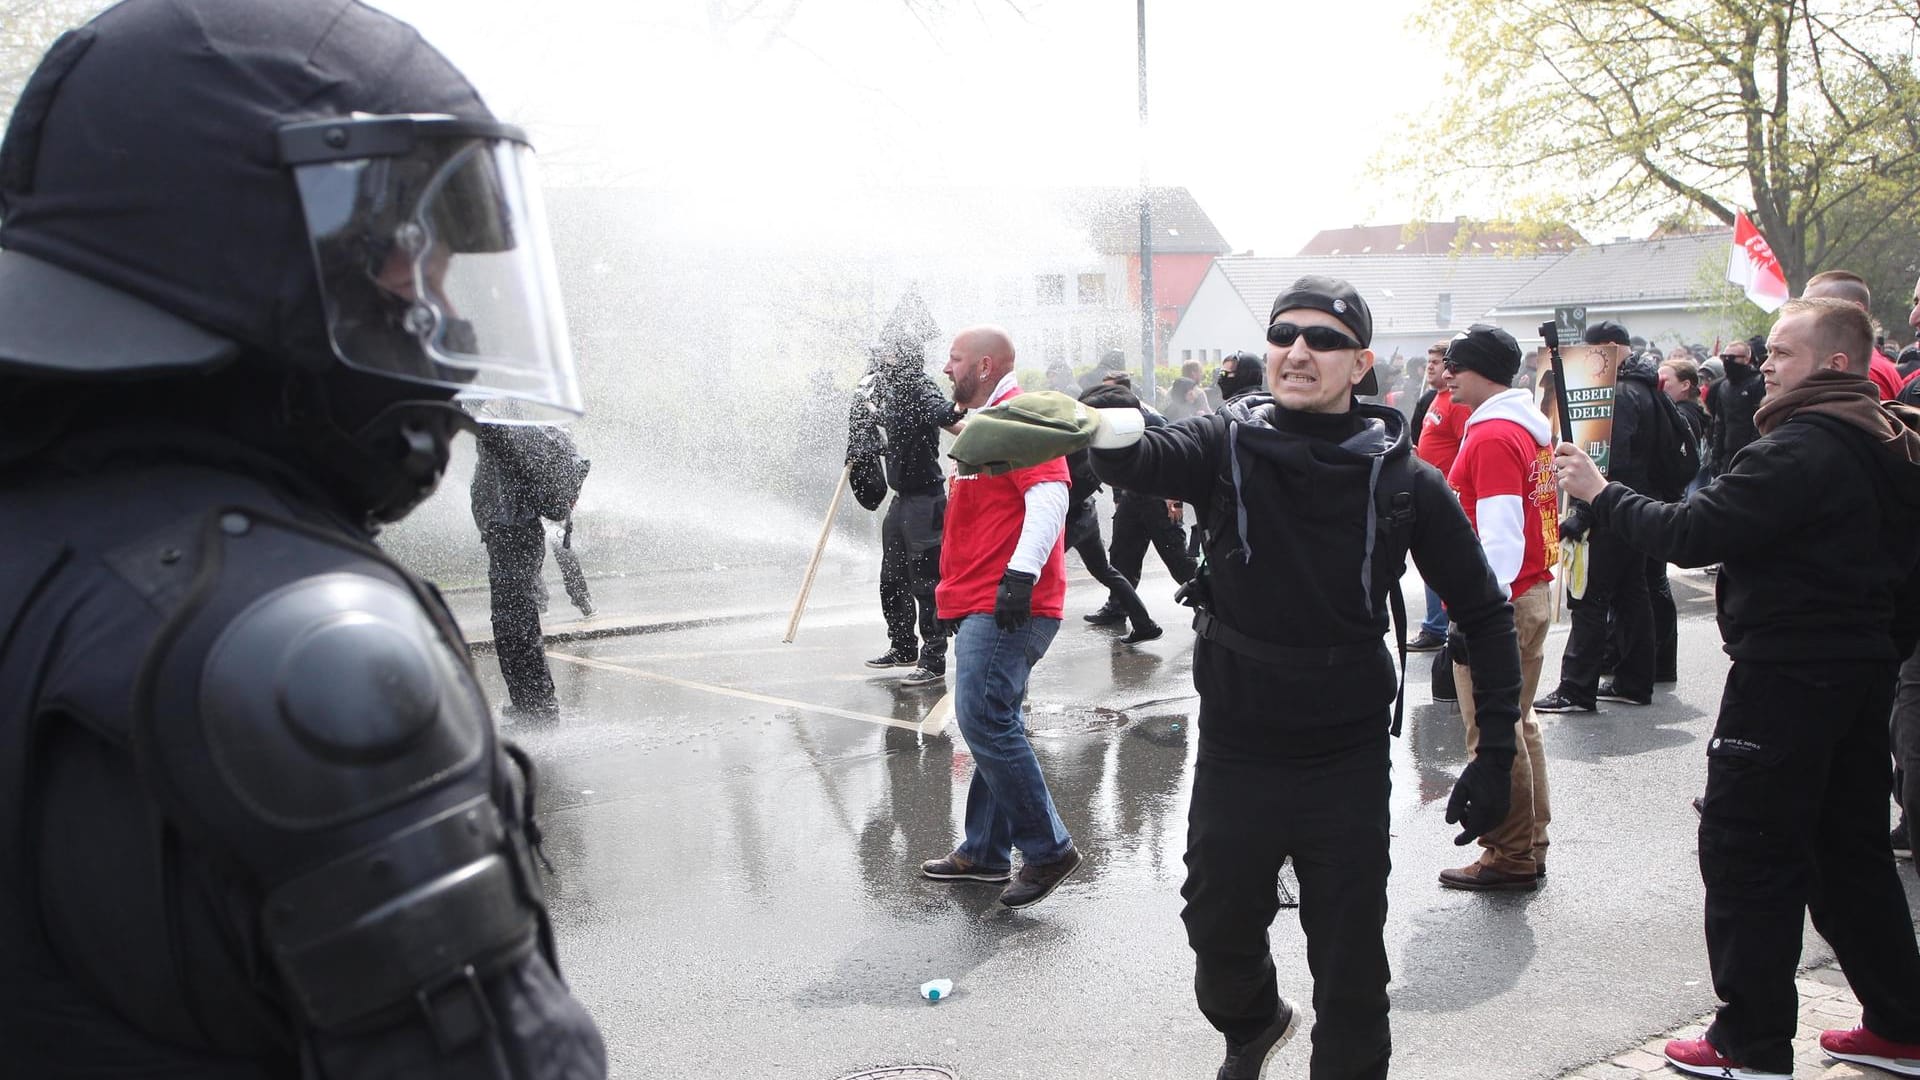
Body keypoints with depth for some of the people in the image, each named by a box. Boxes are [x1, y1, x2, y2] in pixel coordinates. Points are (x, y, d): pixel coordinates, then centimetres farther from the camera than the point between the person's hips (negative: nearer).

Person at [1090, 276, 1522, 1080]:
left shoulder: (1403, 480, -9)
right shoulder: (1228, 443, -8)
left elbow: (1484, 612, -1)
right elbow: (1148, 460, -29)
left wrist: (1496, 753, -4)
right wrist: (1113, 438, -53)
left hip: (1349, 759, -1)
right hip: (1235, 750, 1)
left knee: (1351, 969, 7)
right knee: (1219, 932, 18)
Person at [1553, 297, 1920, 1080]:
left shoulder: (1800, 450, -19)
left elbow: (1694, 533, -24)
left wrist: (1599, 493, -13)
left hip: (1786, 677, -10)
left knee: (1747, 852, -1)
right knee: (1850, 848, 18)